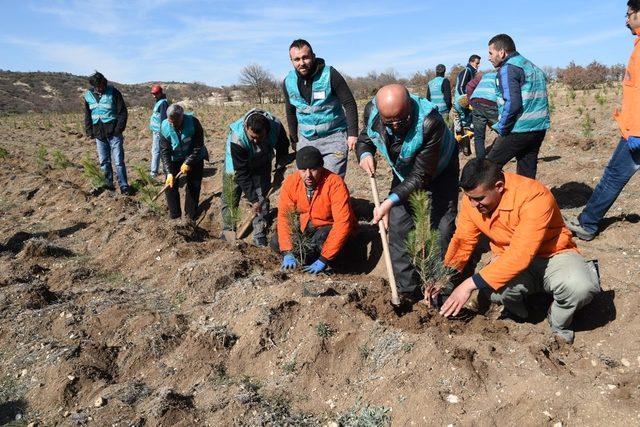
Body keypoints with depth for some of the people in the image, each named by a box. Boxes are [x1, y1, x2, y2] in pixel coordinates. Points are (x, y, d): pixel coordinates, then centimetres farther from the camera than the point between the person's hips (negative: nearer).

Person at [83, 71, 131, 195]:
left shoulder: (113, 92, -7)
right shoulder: (88, 95, 6)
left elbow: (122, 111, -7)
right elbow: (87, 115, 14)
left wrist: (119, 128, -14)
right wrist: (89, 131, 5)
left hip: (114, 133, -4)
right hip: (99, 134, 5)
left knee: (118, 161, -3)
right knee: (104, 162, 12)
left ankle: (124, 186, 3)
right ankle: (108, 184, 23)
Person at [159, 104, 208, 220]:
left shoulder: (193, 122, -27)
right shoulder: (164, 127, -21)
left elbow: (198, 146, -21)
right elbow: (164, 151, -20)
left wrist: (188, 163, -25)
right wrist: (169, 172, -29)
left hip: (194, 158, -2)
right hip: (175, 159, 2)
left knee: (194, 187, 1)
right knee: (170, 185, -1)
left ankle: (191, 216, 16)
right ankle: (174, 215, 14)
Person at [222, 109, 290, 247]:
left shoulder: (276, 127, -32)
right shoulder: (237, 139, -41)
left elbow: (283, 148, -7)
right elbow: (242, 173, -33)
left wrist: (280, 170, -2)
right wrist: (252, 199, -32)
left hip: (262, 164, 2)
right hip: (238, 164, -2)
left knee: (262, 198, -3)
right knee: (230, 199, 2)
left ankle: (260, 236, 7)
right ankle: (227, 231, 21)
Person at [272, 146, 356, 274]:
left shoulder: (335, 184, -30)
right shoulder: (290, 182, -16)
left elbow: (342, 222, -34)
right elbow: (284, 216, -16)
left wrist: (323, 260, -36)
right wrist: (287, 253, -27)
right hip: (304, 226, 4)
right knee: (276, 243, -14)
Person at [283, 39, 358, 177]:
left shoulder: (330, 75, -13)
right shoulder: (288, 82, 1)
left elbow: (349, 103, -8)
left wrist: (352, 133, -14)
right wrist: (294, 139, 16)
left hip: (334, 137, -4)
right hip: (306, 139, 4)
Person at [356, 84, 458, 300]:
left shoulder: (430, 121, -40)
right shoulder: (372, 111, -25)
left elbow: (421, 176, -34)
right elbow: (365, 138, -1)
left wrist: (391, 201, -42)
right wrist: (365, 153, -24)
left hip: (438, 172, -4)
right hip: (404, 173, 5)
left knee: (442, 230, -7)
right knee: (398, 227, -1)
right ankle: (406, 291, 10)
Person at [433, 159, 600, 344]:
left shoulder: (534, 196, -31)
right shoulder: (473, 199, -12)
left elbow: (521, 254, -37)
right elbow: (462, 241, -2)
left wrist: (472, 284, -39)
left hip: (553, 255, -3)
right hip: (509, 259, 3)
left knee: (580, 287, -35)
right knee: (496, 290, -31)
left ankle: (559, 325, 1)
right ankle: (516, 314, 8)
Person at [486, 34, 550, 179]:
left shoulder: (507, 69, -9)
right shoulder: (532, 66, 20)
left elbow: (512, 103, -20)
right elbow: (535, 101, 20)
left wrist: (501, 129, -10)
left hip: (519, 131, -9)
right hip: (539, 129, 9)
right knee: (527, 175, 12)